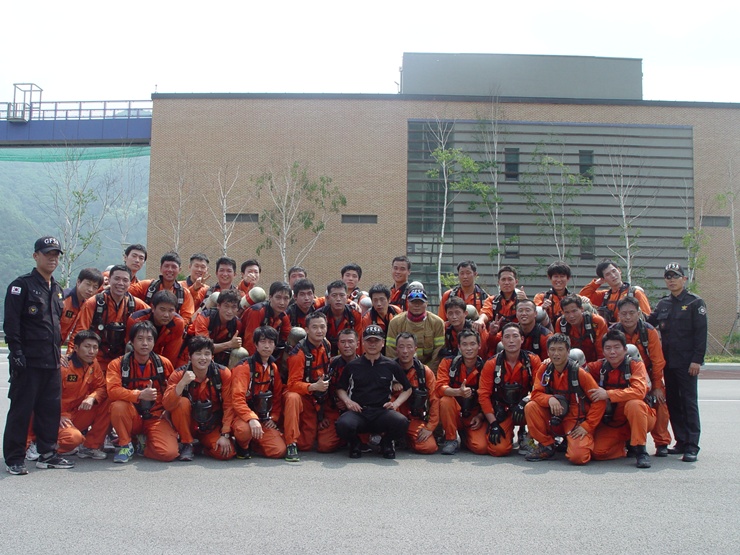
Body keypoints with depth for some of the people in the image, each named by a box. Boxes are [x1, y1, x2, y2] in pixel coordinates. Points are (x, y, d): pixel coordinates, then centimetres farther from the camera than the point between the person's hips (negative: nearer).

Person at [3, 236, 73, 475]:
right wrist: (16, 352, -17)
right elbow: (11, 322, -11)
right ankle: (14, 459, 6)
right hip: (28, 360, -7)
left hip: (52, 361, 7)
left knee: (51, 408, 8)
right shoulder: (22, 285, -4)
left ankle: (48, 454, 18)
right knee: (21, 408, -2)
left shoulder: (57, 289, 18)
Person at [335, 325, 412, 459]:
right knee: (343, 424, -36)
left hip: (382, 411, 0)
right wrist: (347, 400, 0)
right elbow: (340, 388, 21)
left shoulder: (391, 365, 11)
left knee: (402, 422, -33)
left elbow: (407, 389, 19)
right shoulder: (352, 366, 12)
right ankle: (354, 443, 4)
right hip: (358, 411, 0)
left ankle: (386, 443, 6)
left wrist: (396, 403, 2)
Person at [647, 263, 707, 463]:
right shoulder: (663, 304, 15)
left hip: (686, 362, -6)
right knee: (672, 402, 8)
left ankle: (692, 446, -3)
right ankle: (681, 441, 16)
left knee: (689, 402, -5)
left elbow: (701, 333, -7)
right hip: (668, 361, 6)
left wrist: (697, 360, -14)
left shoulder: (695, 302, -1)